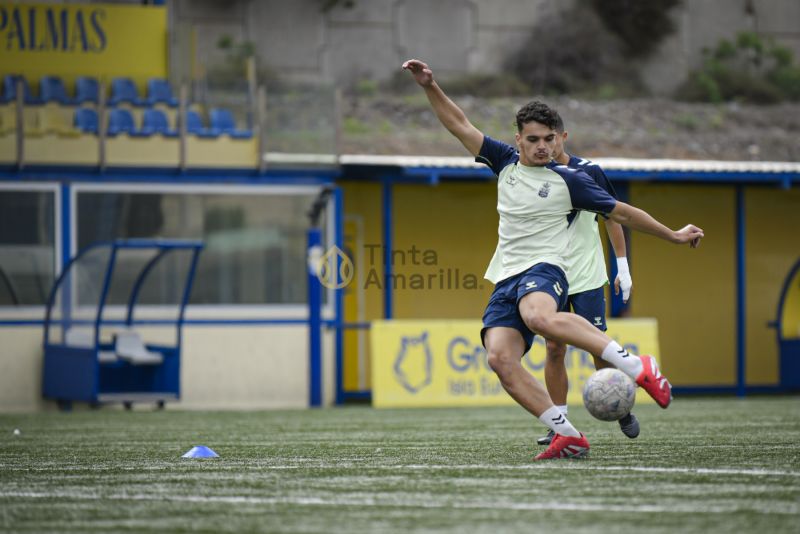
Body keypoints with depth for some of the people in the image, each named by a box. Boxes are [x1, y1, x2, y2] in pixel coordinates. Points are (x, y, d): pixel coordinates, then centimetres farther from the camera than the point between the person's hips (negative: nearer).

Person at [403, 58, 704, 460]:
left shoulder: (568, 180, 5)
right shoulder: (506, 163, 16)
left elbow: (622, 214, 14)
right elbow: (459, 125, 17)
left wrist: (674, 235, 16)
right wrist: (429, 87, 6)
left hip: (543, 269, -5)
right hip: (506, 279, 5)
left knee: (539, 317, -41)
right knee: (500, 358, -21)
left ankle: (635, 366, -41)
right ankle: (568, 436, -21)